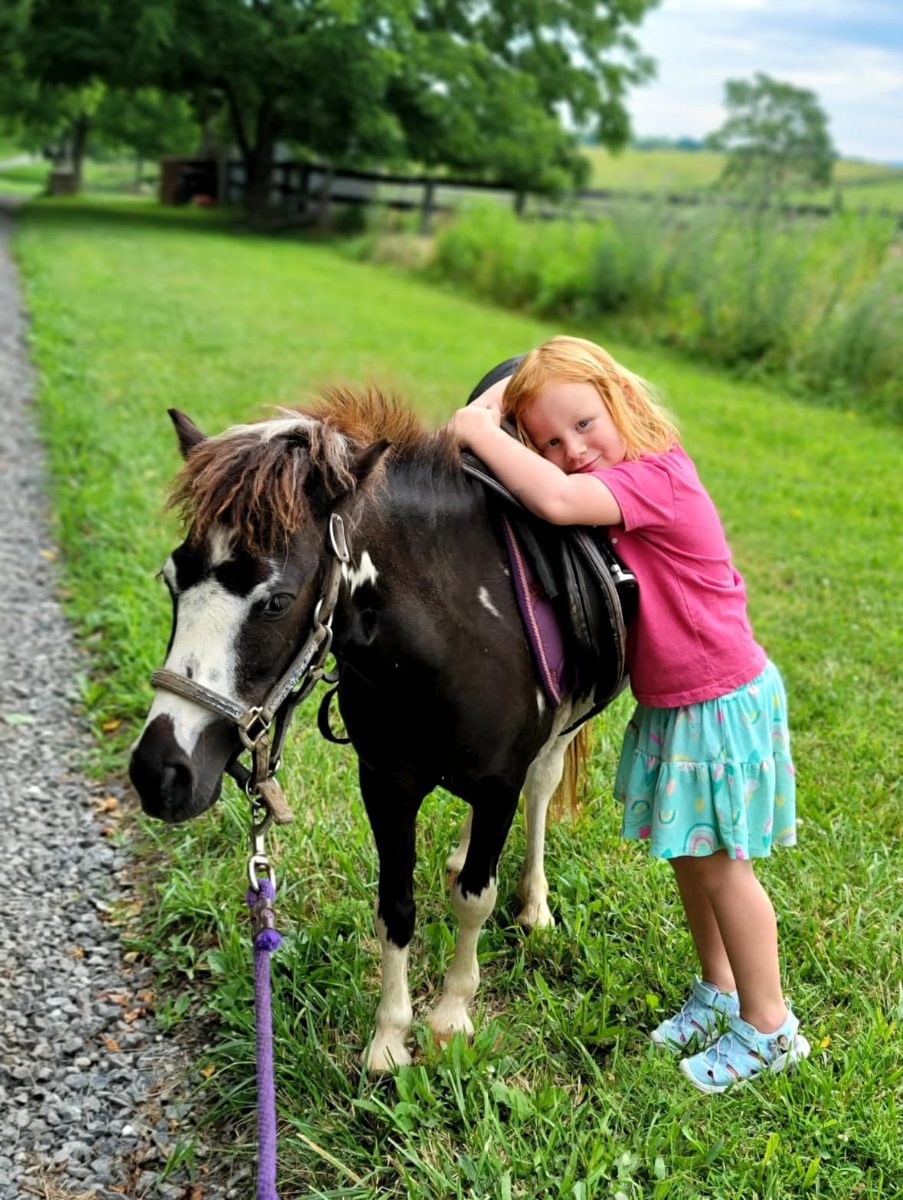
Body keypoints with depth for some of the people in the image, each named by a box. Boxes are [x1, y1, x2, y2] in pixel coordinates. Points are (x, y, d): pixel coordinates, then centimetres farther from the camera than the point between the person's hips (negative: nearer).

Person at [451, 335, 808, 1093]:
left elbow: (557, 501, -44)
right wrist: (491, 408, -6)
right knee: (687, 856, 20)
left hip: (720, 703, -9)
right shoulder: (615, 477, 1)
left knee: (720, 863, 4)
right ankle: (719, 992, 41)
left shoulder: (653, 475, -27)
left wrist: (480, 430, -34)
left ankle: (768, 1028, 22)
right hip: (669, 705, 9)